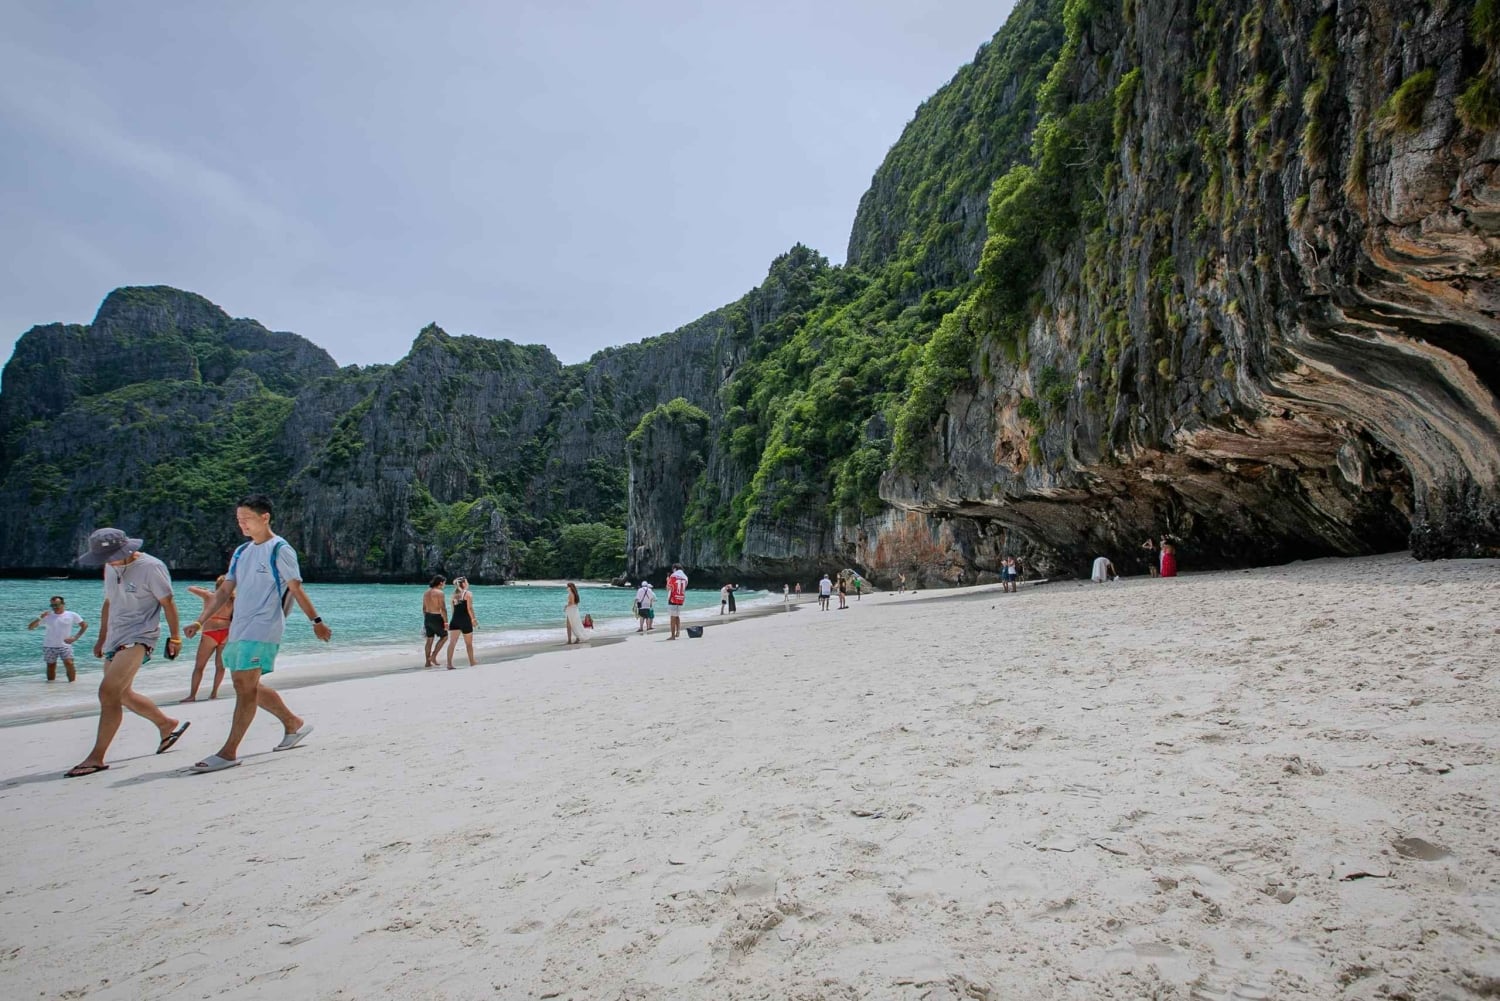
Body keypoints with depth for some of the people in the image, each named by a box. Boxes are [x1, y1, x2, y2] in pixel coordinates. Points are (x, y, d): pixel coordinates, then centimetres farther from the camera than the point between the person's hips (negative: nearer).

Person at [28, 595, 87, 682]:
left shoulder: (72, 615, -1)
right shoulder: (47, 616, 1)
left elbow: (84, 625, 7)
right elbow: (30, 627, -1)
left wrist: (75, 637, -3)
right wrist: (40, 618, -18)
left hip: (65, 646, -2)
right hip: (49, 647, 2)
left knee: (69, 664, -16)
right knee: (51, 667, 7)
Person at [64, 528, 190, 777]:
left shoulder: (151, 567, -13)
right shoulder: (111, 568, 10)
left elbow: (168, 603, -9)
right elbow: (109, 603, 21)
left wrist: (174, 638, -7)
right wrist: (102, 638, 23)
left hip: (138, 638, -9)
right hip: (114, 639, 9)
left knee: (108, 692, -18)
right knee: (122, 694, 15)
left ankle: (96, 757, -13)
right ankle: (167, 724, 33)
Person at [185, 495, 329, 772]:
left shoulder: (280, 550, -7)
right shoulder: (241, 552, 15)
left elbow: (296, 590, -8)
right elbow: (224, 592, 16)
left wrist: (316, 621, -11)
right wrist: (200, 621, 8)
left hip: (263, 629, -8)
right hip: (238, 629, 8)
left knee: (246, 687, -10)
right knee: (247, 687, 12)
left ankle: (229, 752, -5)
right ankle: (294, 723, 25)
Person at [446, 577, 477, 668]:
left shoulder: (454, 594, 13)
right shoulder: (468, 593, -5)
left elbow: (453, 609, 15)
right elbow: (469, 608, -12)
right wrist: (473, 619, -8)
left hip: (454, 620, 5)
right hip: (465, 620, -5)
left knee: (452, 642, 1)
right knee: (469, 643, 8)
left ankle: (449, 664, -5)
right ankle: (472, 663, 19)